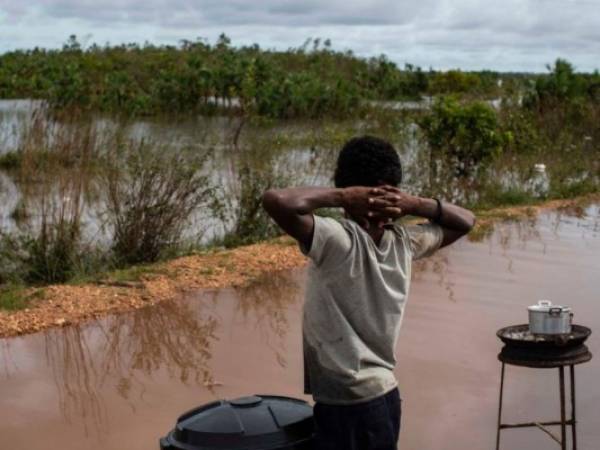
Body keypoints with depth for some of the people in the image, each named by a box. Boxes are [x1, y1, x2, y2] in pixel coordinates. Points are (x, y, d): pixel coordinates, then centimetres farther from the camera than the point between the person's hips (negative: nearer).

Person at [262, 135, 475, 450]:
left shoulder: (338, 239, -20)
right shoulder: (404, 241, -2)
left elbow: (275, 200, -35)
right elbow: (465, 221, 16)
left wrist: (338, 196, -20)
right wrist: (416, 205, -2)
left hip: (347, 403, -6)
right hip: (385, 394, 6)